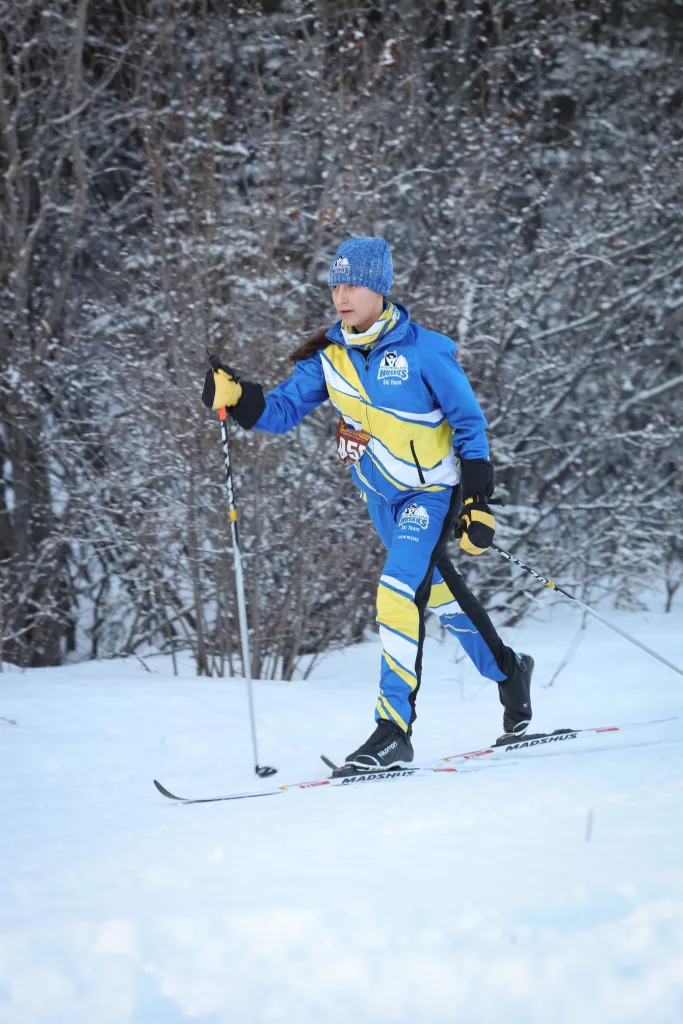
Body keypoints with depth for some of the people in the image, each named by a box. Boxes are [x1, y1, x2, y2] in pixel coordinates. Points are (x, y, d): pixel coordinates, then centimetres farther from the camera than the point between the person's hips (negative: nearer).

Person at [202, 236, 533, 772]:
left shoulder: (423, 350, -19)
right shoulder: (329, 356, -5)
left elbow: (470, 425, -13)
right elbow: (283, 409, -4)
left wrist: (479, 504, -16)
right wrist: (237, 397, -25)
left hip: (434, 490, -6)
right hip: (382, 495, 6)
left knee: (399, 595, -21)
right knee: (441, 594, 18)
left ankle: (394, 732, -19)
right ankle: (508, 672, 42)